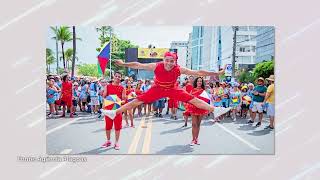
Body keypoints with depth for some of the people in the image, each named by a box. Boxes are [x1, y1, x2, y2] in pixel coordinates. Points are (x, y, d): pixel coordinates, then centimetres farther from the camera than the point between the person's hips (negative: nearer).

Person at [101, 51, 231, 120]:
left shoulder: (179, 69, -25)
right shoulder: (156, 66, -27)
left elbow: (198, 72, -23)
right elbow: (138, 65, -23)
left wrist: (216, 73, -23)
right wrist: (124, 64, -28)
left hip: (172, 89, 1)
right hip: (157, 88, 0)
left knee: (194, 100, -10)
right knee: (138, 100, -8)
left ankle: (215, 110, -2)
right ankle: (115, 113, -1)